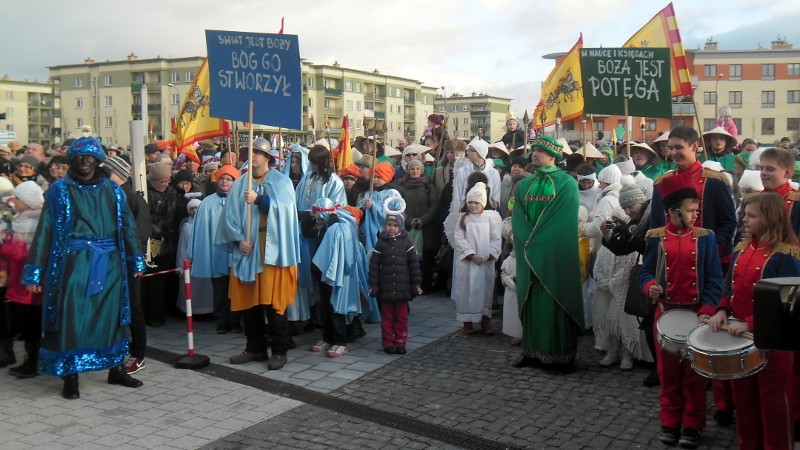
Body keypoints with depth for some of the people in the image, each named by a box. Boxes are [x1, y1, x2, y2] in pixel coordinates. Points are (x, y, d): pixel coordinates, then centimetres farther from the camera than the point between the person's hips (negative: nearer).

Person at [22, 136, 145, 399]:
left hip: (109, 263, 3)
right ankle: (70, 376, 8)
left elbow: (127, 225, 11)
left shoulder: (112, 190, 10)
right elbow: (45, 230, -2)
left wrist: (135, 260, 6)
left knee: (111, 314, 8)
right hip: (73, 262, -2)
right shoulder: (60, 190, 3)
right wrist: (34, 273, -7)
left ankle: (115, 368, 21)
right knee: (72, 316, -2)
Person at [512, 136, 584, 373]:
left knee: (556, 300, -3)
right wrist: (528, 241, -11)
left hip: (556, 255, -5)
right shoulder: (524, 185, 13)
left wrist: (538, 241, -14)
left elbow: (566, 220, -11)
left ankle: (562, 355, 4)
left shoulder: (566, 183, -2)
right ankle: (533, 351, 14)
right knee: (532, 301, 7)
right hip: (529, 253, 5)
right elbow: (517, 219, 5)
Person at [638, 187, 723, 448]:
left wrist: (707, 310, -14)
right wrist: (650, 286, -18)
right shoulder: (656, 237, -2)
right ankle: (670, 423, 24)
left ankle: (692, 426, 20)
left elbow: (714, 279, -3)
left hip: (696, 313, -1)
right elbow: (645, 271, 4)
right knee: (668, 372, 10)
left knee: (694, 373, 8)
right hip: (666, 312, 1)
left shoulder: (705, 237, -3)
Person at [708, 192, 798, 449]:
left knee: (773, 401, 6)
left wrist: (750, 323, -25)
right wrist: (723, 310, -5)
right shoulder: (742, 249, 8)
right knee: (743, 398, 17)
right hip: (738, 335, 7)